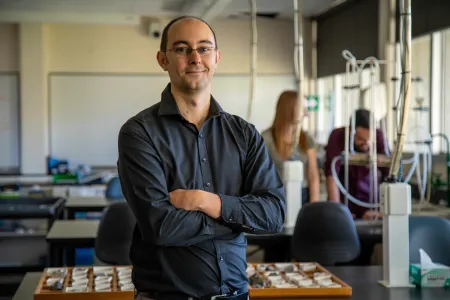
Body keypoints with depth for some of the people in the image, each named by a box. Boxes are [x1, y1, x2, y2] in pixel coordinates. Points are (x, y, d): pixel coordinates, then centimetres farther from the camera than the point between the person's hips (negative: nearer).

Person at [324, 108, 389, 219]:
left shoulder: (379, 136, -18)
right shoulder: (337, 136, -20)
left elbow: (388, 174, -20)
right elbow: (331, 175, -27)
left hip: (370, 199, 1)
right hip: (343, 198, -1)